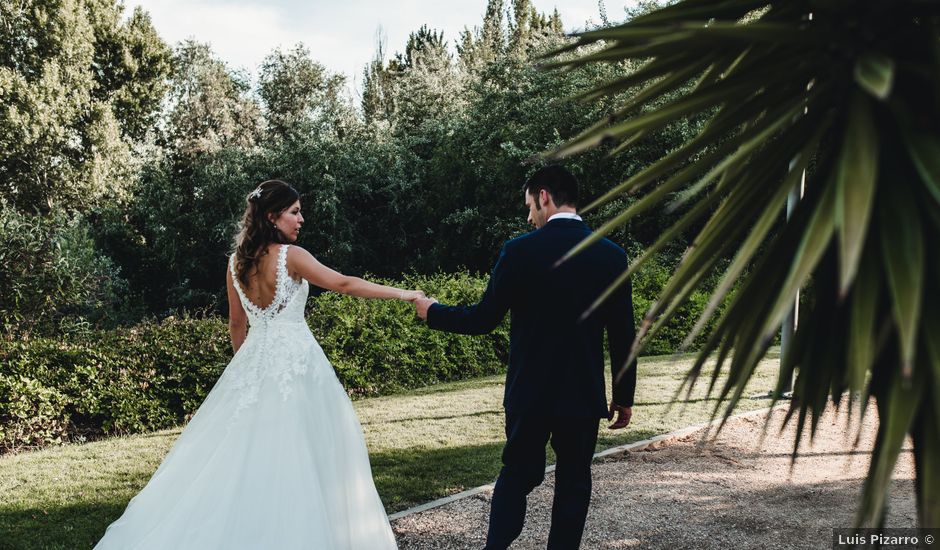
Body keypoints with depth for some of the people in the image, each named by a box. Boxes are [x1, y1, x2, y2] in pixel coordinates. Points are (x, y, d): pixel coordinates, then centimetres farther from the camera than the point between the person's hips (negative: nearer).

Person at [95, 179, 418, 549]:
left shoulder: (237, 262, 7)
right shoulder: (290, 256, -11)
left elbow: (237, 324, 14)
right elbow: (344, 284, -15)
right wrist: (400, 293, -11)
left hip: (255, 359, 6)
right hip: (295, 359, -6)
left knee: (247, 446, 10)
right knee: (296, 451, 1)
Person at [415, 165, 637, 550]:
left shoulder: (519, 251, -10)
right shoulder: (612, 256, -3)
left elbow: (484, 319, -6)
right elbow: (622, 336, -2)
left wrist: (433, 312, 11)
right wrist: (624, 396, 8)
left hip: (530, 390, -1)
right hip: (584, 394, 1)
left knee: (517, 474, 16)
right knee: (574, 481, 13)